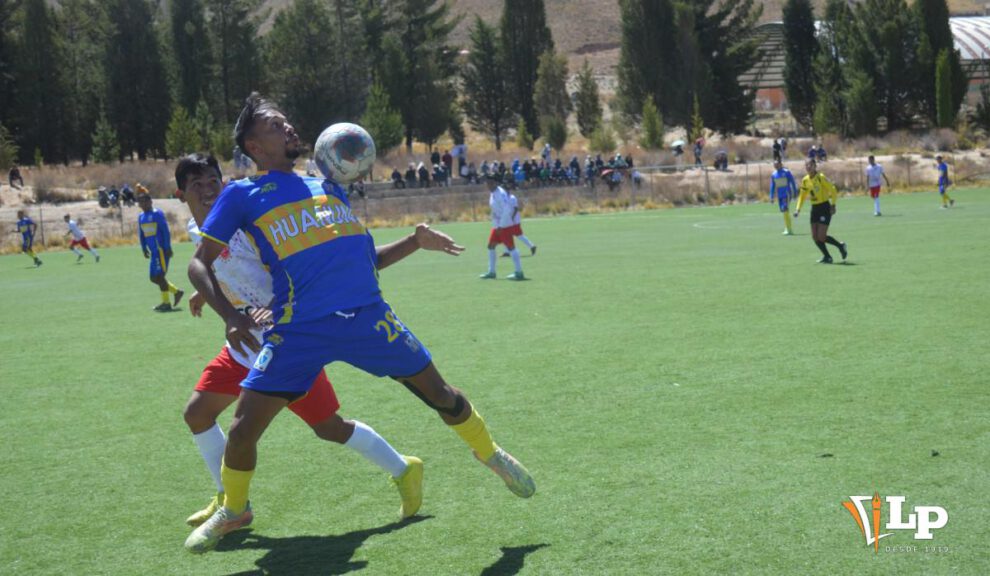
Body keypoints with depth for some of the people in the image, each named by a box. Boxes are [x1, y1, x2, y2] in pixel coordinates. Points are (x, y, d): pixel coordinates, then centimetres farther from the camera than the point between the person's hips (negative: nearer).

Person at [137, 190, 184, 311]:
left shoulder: (157, 214, -8)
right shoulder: (141, 216, 14)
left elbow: (166, 231, -11)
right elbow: (141, 235, 21)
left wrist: (167, 248, -14)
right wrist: (144, 249, 18)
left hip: (161, 250, -8)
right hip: (154, 251, 8)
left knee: (159, 276, -7)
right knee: (153, 277, 8)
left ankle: (166, 303, 1)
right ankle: (176, 292, 21)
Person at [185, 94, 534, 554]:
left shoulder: (326, 187, 20)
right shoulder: (241, 196, 7)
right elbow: (199, 264, 4)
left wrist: (415, 242, 12)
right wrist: (229, 315, -11)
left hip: (369, 317, 3)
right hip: (300, 330, -3)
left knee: (440, 395, 7)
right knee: (244, 427, -6)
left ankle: (491, 455, 36)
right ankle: (233, 510, 24)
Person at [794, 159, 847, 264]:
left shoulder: (821, 177, -13)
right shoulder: (805, 180, 5)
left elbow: (833, 191, -12)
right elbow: (802, 196, 15)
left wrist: (833, 205, -18)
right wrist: (798, 210, 5)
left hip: (825, 207, -7)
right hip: (814, 209, 7)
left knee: (821, 237, -11)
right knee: (815, 237, 0)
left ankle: (841, 246, 13)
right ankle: (827, 256, 12)